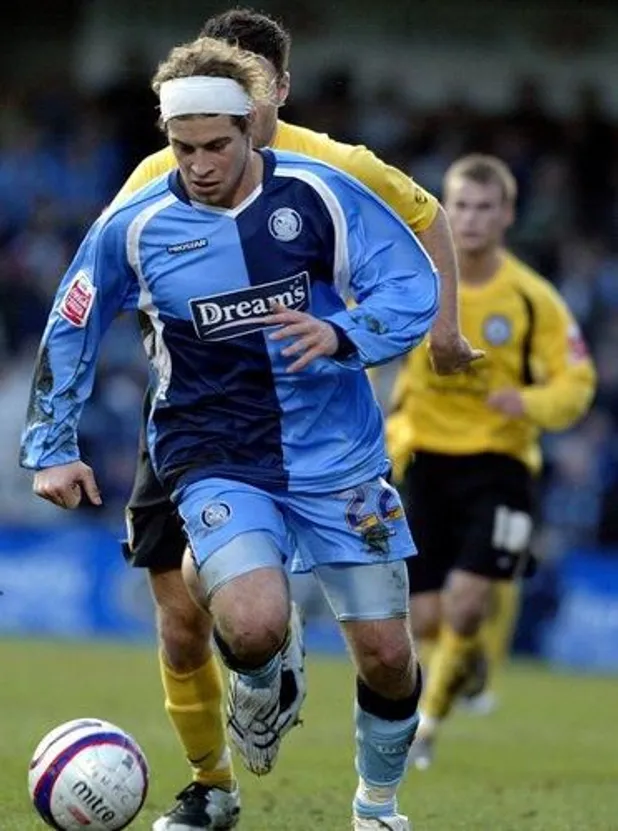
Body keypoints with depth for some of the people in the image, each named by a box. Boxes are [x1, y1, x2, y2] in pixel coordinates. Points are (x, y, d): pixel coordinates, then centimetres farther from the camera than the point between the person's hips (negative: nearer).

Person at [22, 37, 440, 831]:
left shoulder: (319, 194, -8)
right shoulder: (133, 225, -5)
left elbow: (415, 285, -6)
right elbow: (69, 332, 9)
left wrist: (343, 335, -25)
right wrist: (50, 449, 8)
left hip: (338, 458, 1)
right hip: (214, 459, -1)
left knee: (386, 653, 2)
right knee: (255, 624, -28)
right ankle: (257, 693, 10)